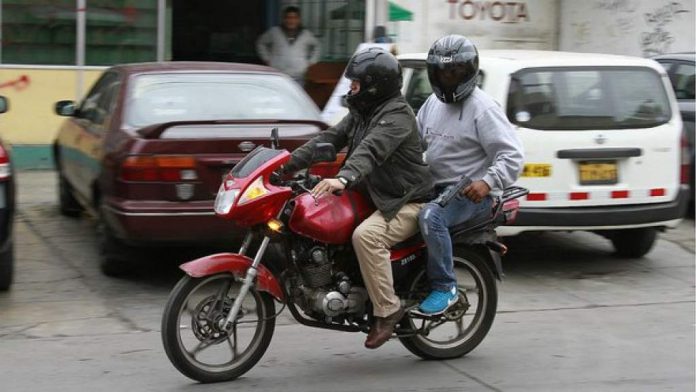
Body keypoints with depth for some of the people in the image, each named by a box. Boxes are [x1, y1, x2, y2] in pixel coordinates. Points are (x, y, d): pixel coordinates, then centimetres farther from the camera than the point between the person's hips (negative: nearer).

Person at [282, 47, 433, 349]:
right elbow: (329, 139, 9)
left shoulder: (396, 116, -18)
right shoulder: (362, 113, 14)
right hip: (375, 197, 10)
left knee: (366, 236, -34)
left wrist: (343, 179, -53)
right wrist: (288, 163, -2)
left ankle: (387, 309, -23)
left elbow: (371, 150, -36)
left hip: (407, 203, -10)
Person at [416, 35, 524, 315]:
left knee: (430, 216, -34)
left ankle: (445, 288, -22)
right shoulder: (434, 103, 14)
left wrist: (488, 182, -33)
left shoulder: (482, 108, -11)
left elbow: (513, 155, -17)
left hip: (471, 194, -9)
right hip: (435, 186, 9)